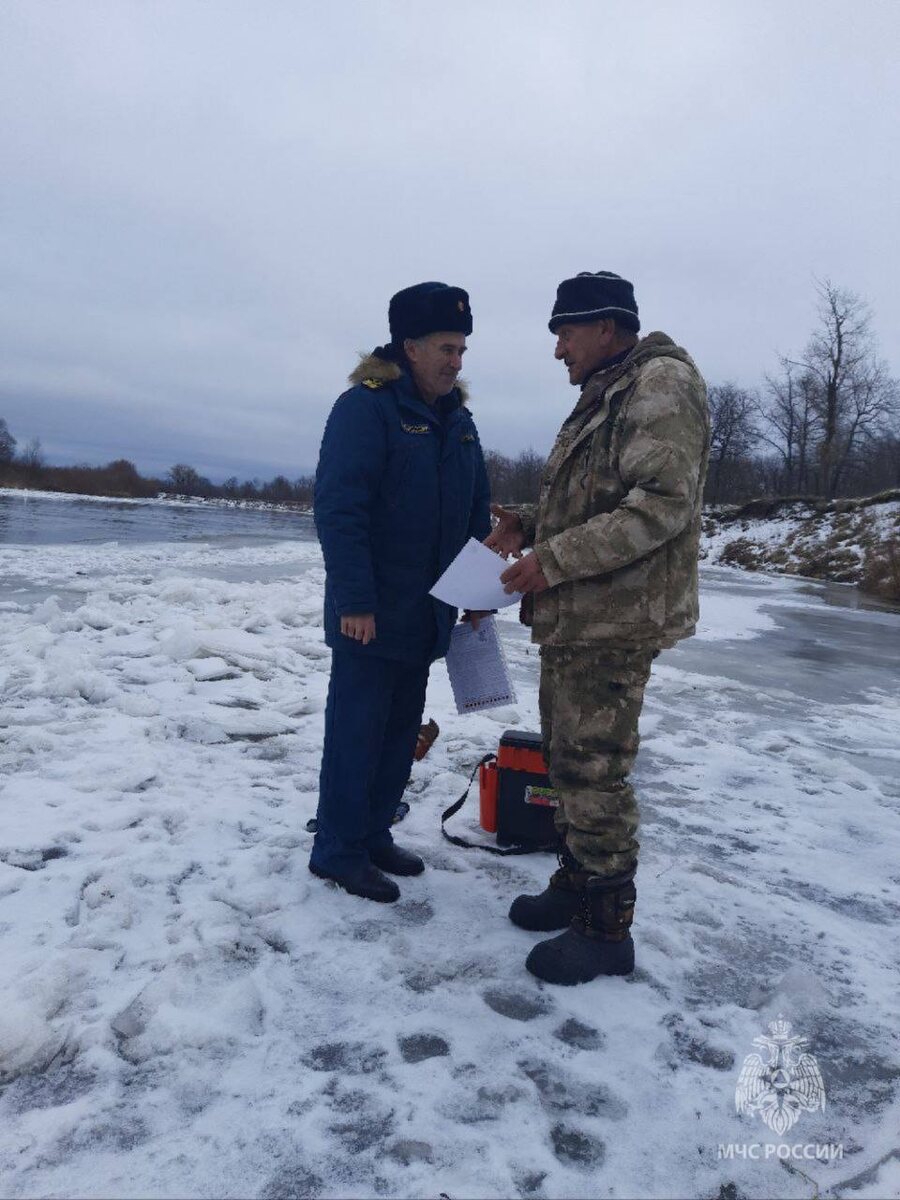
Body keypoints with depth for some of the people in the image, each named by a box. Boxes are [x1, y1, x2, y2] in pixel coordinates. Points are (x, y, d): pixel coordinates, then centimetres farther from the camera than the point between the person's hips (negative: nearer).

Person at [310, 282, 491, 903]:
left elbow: (478, 512, 15)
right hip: (370, 614, -8)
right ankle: (338, 851, 16)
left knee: (402, 730, 15)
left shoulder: (458, 420, 12)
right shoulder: (365, 408, -12)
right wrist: (354, 600, -23)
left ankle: (374, 835, 30)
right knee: (357, 730, 1)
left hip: (427, 615, 8)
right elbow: (338, 508, -19)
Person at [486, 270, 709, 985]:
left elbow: (662, 504, -22)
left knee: (593, 770, -4)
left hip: (615, 622, -10)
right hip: (570, 619, 10)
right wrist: (528, 524, 6)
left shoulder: (662, 383, -11)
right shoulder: (599, 400, 20)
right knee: (566, 759, 17)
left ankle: (606, 929, 11)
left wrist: (553, 560, -21)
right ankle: (576, 884, 33)